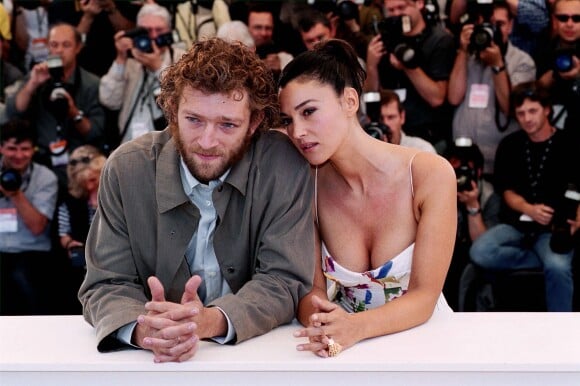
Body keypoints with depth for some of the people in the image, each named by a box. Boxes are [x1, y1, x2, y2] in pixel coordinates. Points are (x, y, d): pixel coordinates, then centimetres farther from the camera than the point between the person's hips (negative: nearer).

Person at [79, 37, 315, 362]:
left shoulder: (286, 168, -10)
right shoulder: (126, 168, -6)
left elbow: (283, 281, -11)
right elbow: (107, 285, -5)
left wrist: (211, 321, -30)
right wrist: (143, 330, -28)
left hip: (257, 351, -1)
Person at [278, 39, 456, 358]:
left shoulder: (431, 175, -13)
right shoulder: (306, 184, -6)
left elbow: (423, 297, -13)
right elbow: (311, 289, -4)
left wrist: (355, 327, -30)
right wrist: (321, 322, -25)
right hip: (343, 344, 2)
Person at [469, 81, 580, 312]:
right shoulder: (509, 145, 9)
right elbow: (507, 192, 6)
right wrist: (530, 209, -17)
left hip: (554, 228, -3)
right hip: (516, 223, 3)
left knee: (558, 268, -34)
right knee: (479, 253, -26)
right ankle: (550, 260, -13)